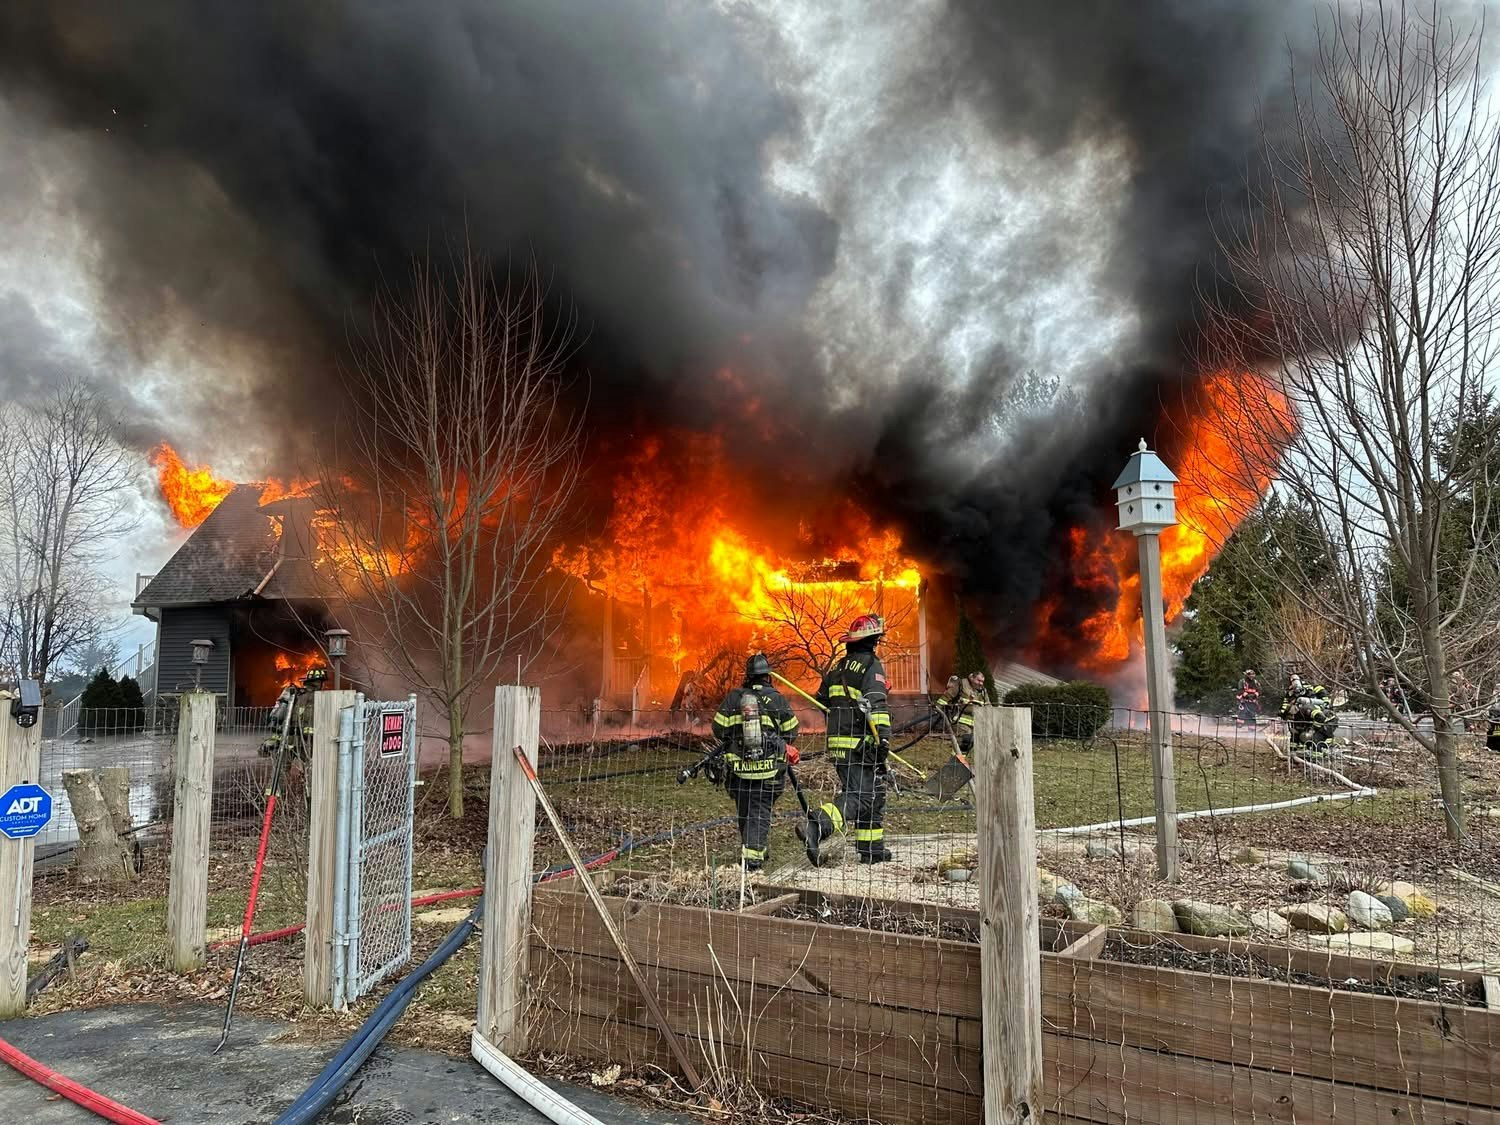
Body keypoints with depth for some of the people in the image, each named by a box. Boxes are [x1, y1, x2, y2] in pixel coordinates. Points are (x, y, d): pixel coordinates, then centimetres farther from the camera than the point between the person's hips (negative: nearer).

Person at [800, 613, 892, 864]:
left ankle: (872, 848, 21)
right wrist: (884, 737, -23)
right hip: (860, 744, -8)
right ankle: (817, 828, -27)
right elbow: (875, 702, -20)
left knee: (873, 795, 18)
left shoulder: (838, 667, 15)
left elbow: (822, 701, 22)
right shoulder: (871, 665, -8)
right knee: (861, 796, -11)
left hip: (838, 743, 8)